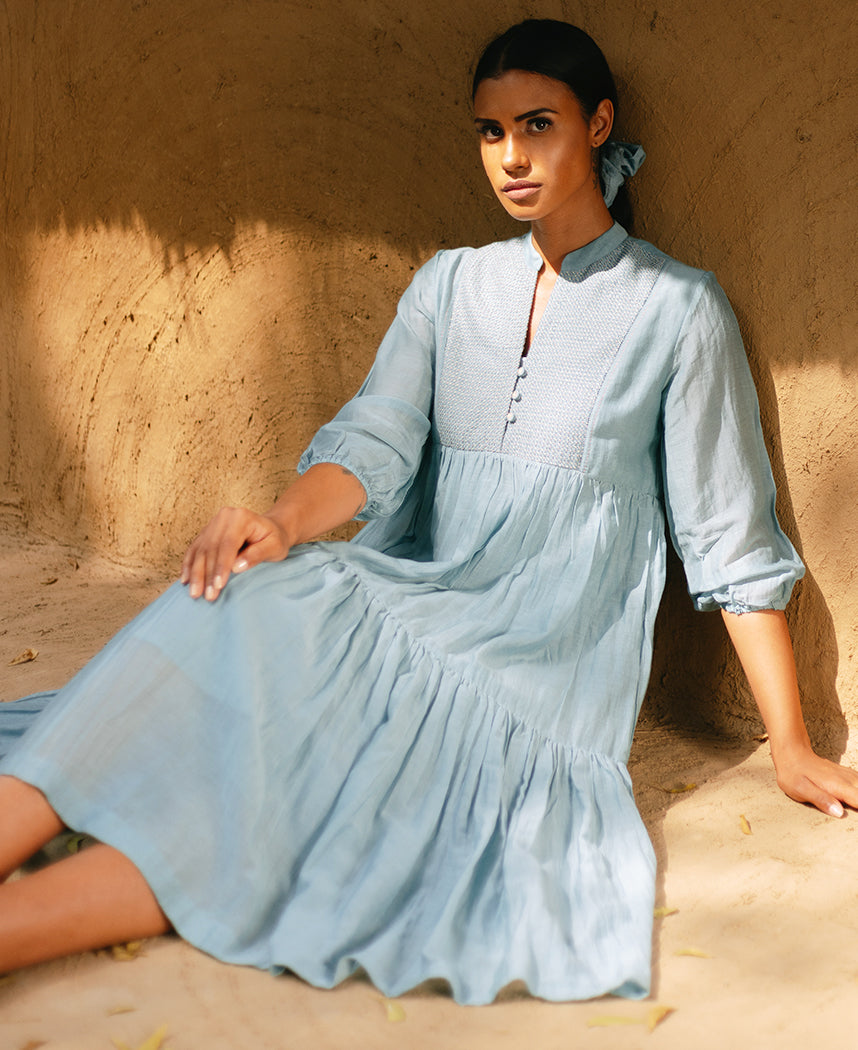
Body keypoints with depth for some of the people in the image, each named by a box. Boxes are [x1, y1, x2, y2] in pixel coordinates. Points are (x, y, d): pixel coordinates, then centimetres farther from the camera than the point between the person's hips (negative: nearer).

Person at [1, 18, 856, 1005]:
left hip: (542, 670, -3)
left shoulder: (677, 309, 1)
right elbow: (377, 439, -1)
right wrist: (284, 524, -24)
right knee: (248, 606, -29)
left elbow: (732, 544, 2)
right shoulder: (448, 285, 13)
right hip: (414, 593, 4)